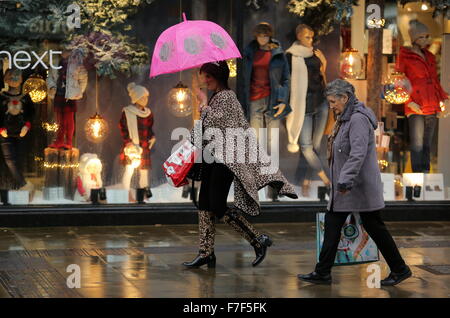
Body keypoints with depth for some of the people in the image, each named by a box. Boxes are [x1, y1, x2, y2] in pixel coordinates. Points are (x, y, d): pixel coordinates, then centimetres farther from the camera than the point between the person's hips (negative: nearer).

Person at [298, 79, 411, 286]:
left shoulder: (358, 119, -18)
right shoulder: (346, 119, 14)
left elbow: (358, 154, -27)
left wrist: (345, 180, -31)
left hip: (361, 185, -10)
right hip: (345, 186, 10)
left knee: (374, 227, -1)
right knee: (332, 223, 8)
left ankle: (400, 269, 12)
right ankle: (323, 273, 11)